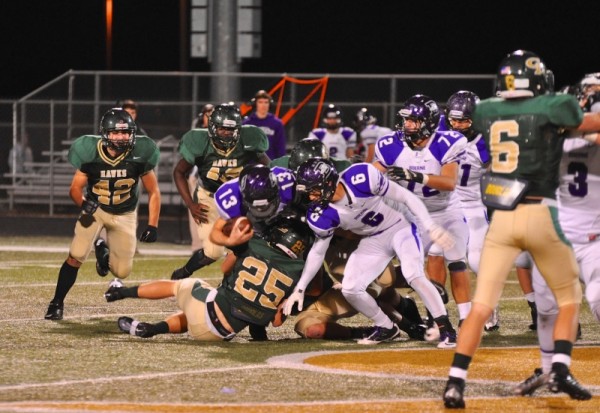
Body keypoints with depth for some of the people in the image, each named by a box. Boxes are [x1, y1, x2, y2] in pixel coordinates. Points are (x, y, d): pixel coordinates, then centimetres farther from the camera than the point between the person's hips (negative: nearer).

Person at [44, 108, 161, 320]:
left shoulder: (139, 155, -20)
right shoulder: (91, 154, -22)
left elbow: (153, 192, -9)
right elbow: (76, 188, -11)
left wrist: (152, 226, -15)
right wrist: (84, 203, -30)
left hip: (125, 214, 1)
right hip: (96, 209, -1)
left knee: (122, 272, 2)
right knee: (76, 256, -19)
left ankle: (103, 249, 36)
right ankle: (57, 303, -2)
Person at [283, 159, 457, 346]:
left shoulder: (361, 177, -31)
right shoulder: (321, 216, -17)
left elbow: (406, 197, -21)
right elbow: (318, 251, 1)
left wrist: (431, 227, -27)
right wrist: (300, 289, -1)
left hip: (399, 228, -5)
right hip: (372, 241, 5)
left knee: (413, 274, -27)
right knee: (350, 289, -6)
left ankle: (446, 329, -19)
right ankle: (387, 329, 16)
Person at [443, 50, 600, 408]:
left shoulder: (487, 112, 9)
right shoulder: (553, 109, -4)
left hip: (501, 218, 3)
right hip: (540, 215, -3)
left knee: (482, 305, 2)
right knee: (570, 297, 17)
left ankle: (456, 382, -9)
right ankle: (560, 370, 4)